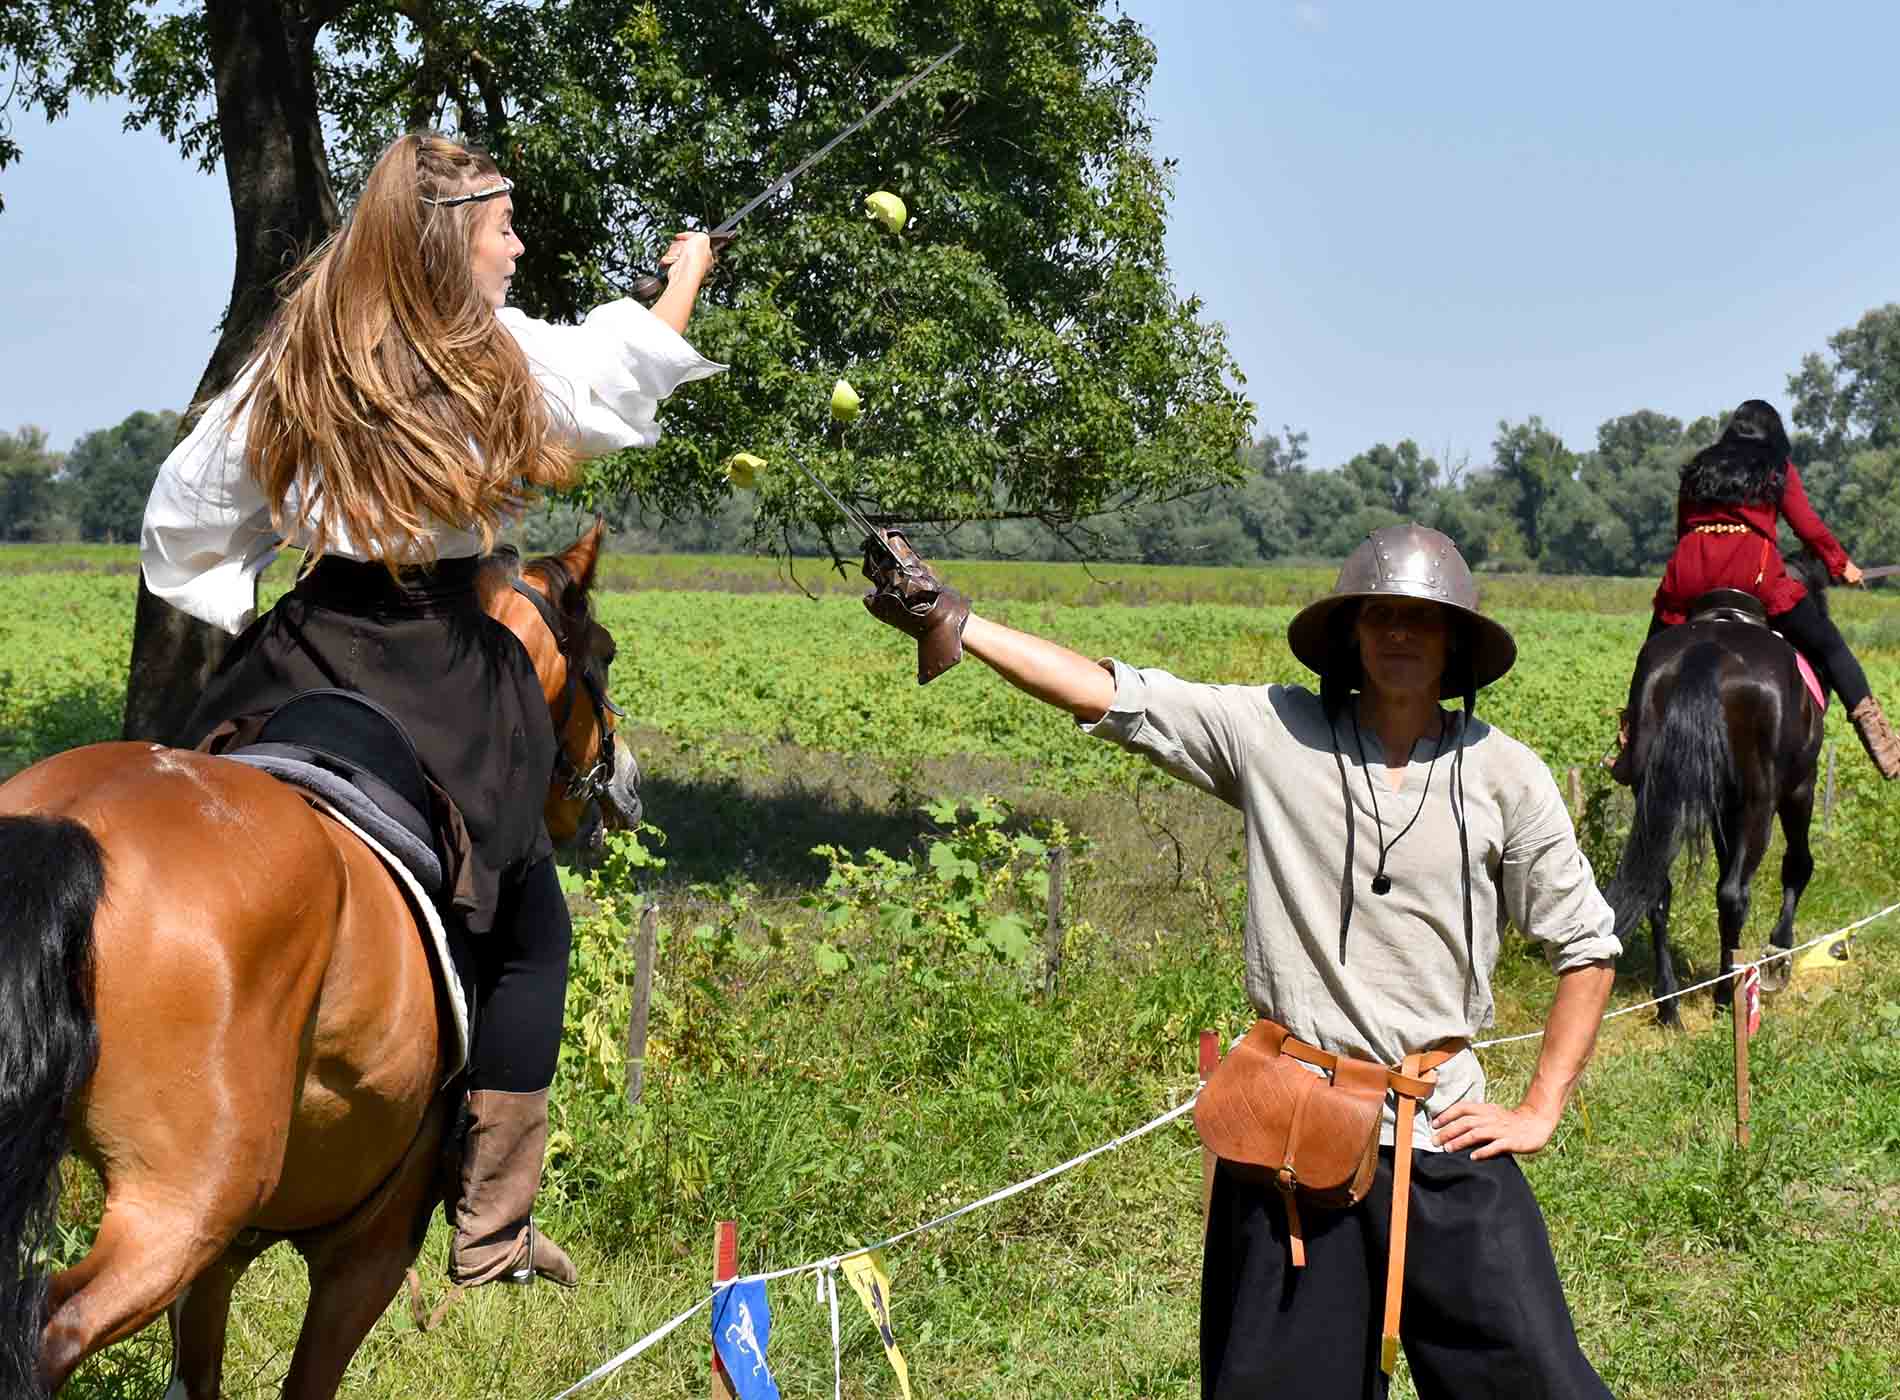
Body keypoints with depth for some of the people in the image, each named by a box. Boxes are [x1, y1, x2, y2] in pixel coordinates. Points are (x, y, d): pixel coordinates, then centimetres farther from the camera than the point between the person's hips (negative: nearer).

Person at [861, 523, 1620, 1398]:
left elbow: (1588, 947, 8)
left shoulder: (1503, 774, 1)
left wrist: (1540, 1111, 2)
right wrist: (952, 622, -14)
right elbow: (1107, 695, -5)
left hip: (1443, 1132, 0)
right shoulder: (1274, 732, 0)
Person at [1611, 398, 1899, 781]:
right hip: (1753, 568, -3)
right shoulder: (1778, 469, 16)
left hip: (1689, 568, 3)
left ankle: (1630, 746, 17)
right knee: (1827, 646, 2)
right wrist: (1840, 564, 24)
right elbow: (1808, 527, 10)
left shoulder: (1698, 468, 27)